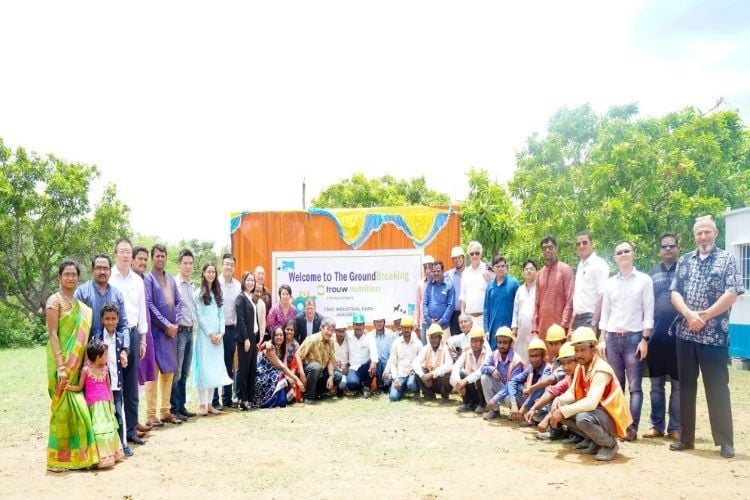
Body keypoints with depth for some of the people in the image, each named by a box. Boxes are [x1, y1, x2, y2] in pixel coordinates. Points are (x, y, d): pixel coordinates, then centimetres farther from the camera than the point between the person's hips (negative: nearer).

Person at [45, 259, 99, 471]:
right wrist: (60, 366, -20)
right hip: (62, 362, -7)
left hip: (78, 363, 7)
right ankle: (57, 458, 6)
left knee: (75, 405, 10)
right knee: (64, 406, -4)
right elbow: (53, 335, -14)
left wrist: (85, 361, 11)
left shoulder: (80, 305, 12)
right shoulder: (54, 301, -9)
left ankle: (75, 453, 20)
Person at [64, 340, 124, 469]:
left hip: (106, 404, 4)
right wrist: (70, 387, -24)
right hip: (94, 405, -4)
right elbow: (80, 387, -5)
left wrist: (111, 403, 9)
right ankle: (103, 458, 3)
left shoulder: (105, 369, 4)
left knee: (109, 429, 12)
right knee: (98, 430, -4)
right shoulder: (86, 370, -8)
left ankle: (112, 454, 25)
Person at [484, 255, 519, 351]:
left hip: (508, 327, -3)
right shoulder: (490, 286, 7)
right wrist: (486, 329, 4)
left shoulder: (513, 283, -3)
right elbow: (487, 309, 10)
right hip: (494, 328, 3)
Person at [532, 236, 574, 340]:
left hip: (559, 325, -5)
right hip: (543, 326, 5)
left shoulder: (565, 269, 0)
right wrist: (534, 328, 6)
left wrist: (564, 325, -15)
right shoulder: (539, 274, 16)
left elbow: (570, 300, -6)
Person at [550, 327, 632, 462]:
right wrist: (558, 401, -18)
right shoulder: (580, 367, 2)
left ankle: (610, 444, -7)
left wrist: (563, 412, -35)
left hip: (611, 417, -8)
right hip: (593, 411, 8)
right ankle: (593, 440, 10)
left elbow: (591, 402, -35)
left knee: (583, 418, -37)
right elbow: (572, 393, 3)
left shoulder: (601, 370, -24)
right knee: (559, 410, -3)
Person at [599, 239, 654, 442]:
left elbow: (648, 313, -2)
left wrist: (644, 339, -9)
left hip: (634, 337, -3)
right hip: (613, 338, 4)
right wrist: (603, 339, 6)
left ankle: (632, 427, -1)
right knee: (615, 386, 6)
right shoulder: (610, 282, 11)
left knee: (634, 387, -2)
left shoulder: (644, 280, 1)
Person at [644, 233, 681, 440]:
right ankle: (657, 425, 18)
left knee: (678, 385, 5)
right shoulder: (652, 274, 12)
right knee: (656, 385, 9)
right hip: (656, 336, 3)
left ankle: (675, 427, 13)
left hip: (679, 335, -3)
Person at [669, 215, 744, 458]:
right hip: (685, 333, 4)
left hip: (715, 335, -4)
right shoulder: (684, 261, 11)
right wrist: (688, 314, -13)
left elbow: (732, 294, -9)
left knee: (717, 388, 0)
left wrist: (704, 316, -13)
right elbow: (675, 293, 5)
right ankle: (686, 437, 17)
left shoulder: (727, 259, 0)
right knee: (686, 386, 8)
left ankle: (725, 441, 11)